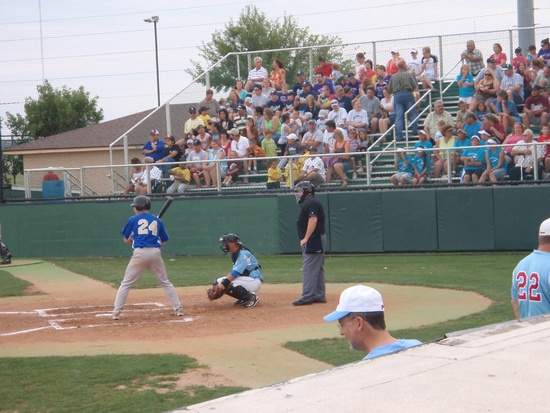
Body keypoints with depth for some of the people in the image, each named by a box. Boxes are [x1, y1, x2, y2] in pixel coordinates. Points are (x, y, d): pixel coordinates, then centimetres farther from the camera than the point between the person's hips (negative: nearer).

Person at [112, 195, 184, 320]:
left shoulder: (133, 220, 7)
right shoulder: (157, 221, 16)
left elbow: (126, 240, 13)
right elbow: (163, 242, 18)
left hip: (140, 253, -3)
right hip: (155, 253, 3)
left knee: (126, 284, 3)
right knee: (165, 282, 16)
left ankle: (116, 312, -3)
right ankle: (178, 308, 11)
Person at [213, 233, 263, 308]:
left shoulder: (243, 253, -18)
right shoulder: (234, 255, 11)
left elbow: (236, 273, -29)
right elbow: (234, 272, 10)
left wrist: (224, 283, -38)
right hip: (245, 280, 10)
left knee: (229, 284, -30)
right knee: (218, 282, 3)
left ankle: (252, 297, -14)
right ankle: (244, 298, 9)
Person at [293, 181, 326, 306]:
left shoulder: (311, 202, -13)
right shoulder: (309, 202, 20)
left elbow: (313, 220, -24)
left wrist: (306, 238, -27)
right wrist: (306, 239, 18)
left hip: (313, 239, -11)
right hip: (318, 240, 11)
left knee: (309, 268, -12)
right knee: (318, 268, 13)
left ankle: (307, 297, -14)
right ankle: (319, 295, 16)